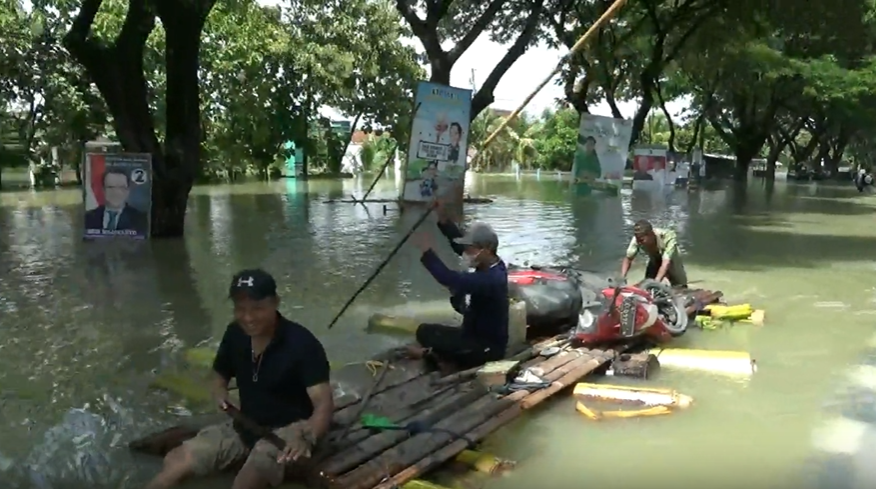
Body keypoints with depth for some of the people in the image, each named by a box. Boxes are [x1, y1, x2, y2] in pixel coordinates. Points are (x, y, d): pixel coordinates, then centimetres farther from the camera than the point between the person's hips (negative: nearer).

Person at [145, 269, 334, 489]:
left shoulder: (302, 343, -22)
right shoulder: (235, 334, -3)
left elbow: (324, 404, -28)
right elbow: (220, 374, 16)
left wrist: (307, 437, -49)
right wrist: (220, 396, -8)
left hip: (287, 430, -6)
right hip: (244, 426, 6)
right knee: (176, 460, -8)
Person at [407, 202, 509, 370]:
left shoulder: (491, 279, -31)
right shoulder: (492, 266, -2)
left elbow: (450, 279, -41)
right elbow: (460, 243, -1)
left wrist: (427, 250, -34)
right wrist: (443, 218, -14)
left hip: (487, 347, -9)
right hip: (477, 335, 9)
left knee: (425, 332, -18)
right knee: (427, 330, 7)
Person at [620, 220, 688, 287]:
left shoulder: (668, 237, -40)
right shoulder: (638, 239, -30)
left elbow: (666, 263, -45)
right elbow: (628, 259, -20)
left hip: (672, 260, -3)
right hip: (655, 260, 3)